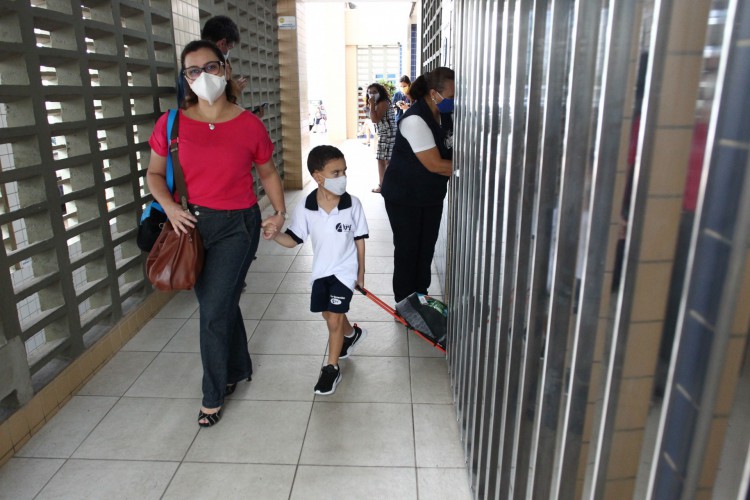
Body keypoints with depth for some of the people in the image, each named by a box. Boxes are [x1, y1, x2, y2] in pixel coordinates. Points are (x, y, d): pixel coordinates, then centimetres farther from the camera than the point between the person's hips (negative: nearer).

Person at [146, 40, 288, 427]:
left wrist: (280, 209, -2)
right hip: (192, 224, 3)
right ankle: (238, 369, 40)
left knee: (214, 311, -4)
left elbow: (267, 172, 9)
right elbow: (154, 172, 8)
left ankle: (213, 395, 17)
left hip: (237, 225, -3)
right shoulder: (172, 124, -1)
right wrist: (169, 206, -9)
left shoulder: (249, 125, -5)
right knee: (220, 304, 15)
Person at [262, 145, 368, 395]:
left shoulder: (353, 204, -16)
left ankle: (331, 368, 15)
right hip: (321, 271, 3)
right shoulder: (305, 207, -15)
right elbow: (293, 240, -9)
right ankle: (352, 334, 53)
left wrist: (361, 272, 2)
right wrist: (274, 234, -30)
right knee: (330, 316, 19)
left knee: (334, 319, -6)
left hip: (345, 270, -3)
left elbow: (360, 240, -5)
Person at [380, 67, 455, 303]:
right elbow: (435, 165, -28)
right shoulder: (415, 120, -26)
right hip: (404, 197, -8)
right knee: (407, 249, 4)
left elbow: (453, 151, 8)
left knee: (427, 247, 15)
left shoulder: (444, 115, 0)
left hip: (432, 195, 8)